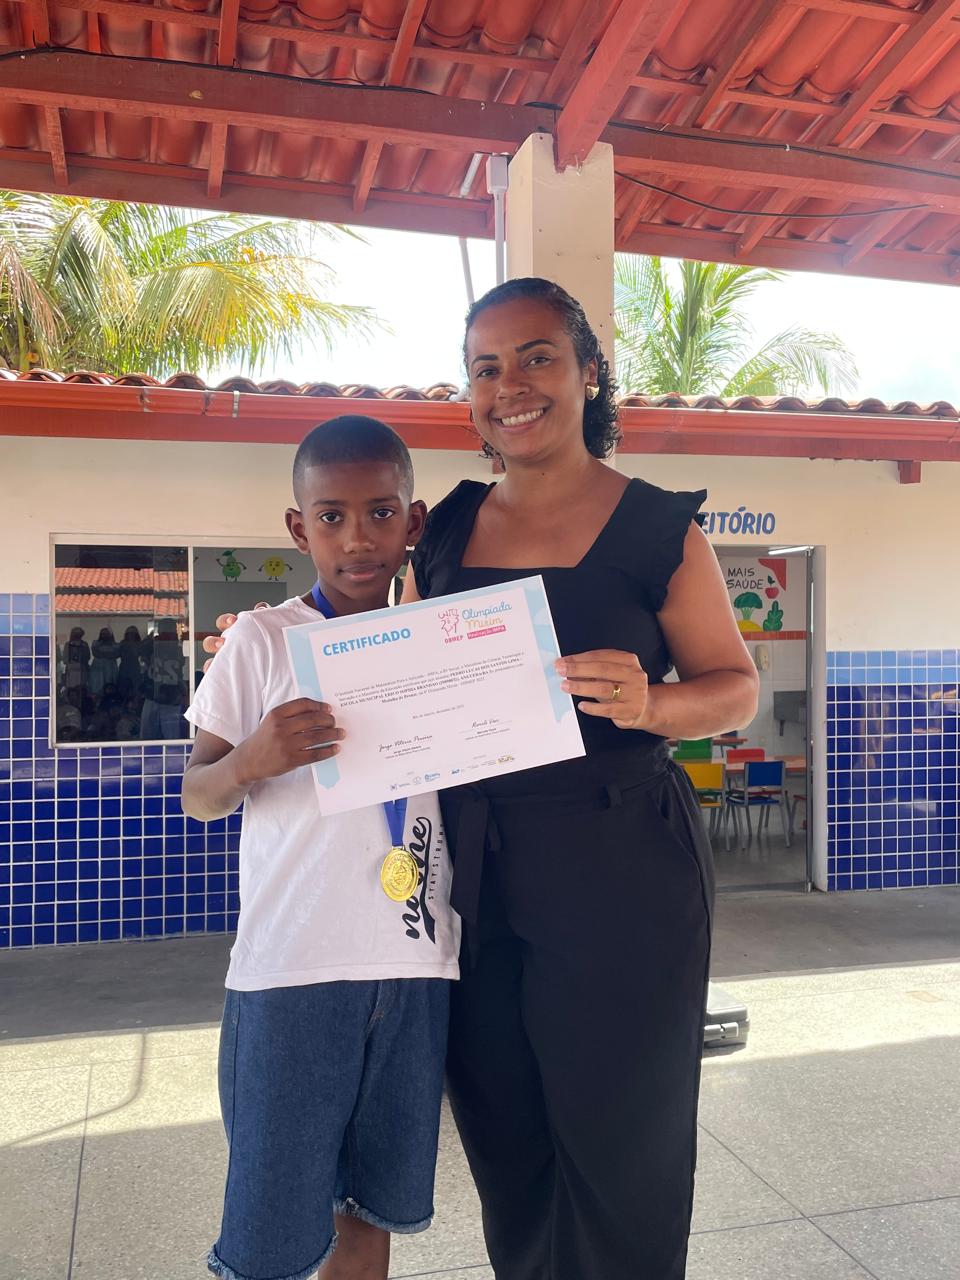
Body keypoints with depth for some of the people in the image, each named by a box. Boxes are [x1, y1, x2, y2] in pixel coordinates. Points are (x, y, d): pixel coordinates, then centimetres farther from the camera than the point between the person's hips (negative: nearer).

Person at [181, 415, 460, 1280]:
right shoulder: (263, 641, -1)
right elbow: (197, 797, 1)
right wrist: (250, 759, -20)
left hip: (416, 965, 4)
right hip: (291, 970, -3)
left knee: (370, 1209, 16)